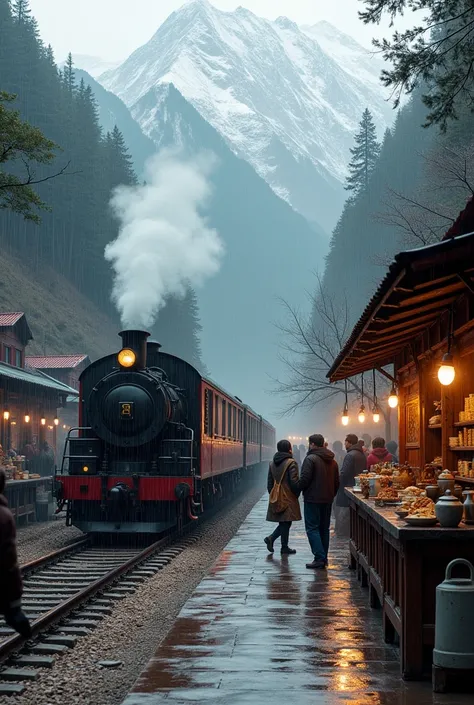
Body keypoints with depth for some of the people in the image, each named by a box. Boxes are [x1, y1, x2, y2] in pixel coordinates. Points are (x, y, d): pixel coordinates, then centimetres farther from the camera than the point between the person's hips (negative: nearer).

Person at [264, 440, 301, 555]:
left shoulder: (272, 463, 9)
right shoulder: (291, 463, -12)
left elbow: (269, 482, 13)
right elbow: (294, 482, -15)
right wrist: (297, 493, 0)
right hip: (289, 498, -6)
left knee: (283, 523, 16)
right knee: (286, 523, 0)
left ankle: (271, 538, -1)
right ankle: (284, 548, 3)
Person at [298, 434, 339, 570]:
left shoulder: (310, 459, -13)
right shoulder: (332, 461, 12)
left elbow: (304, 479, -19)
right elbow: (337, 482, 15)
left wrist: (298, 489, -1)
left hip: (313, 499, -8)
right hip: (327, 500, 8)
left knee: (312, 528, -5)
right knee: (324, 528, 14)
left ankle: (319, 558, -13)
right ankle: (323, 558, 16)